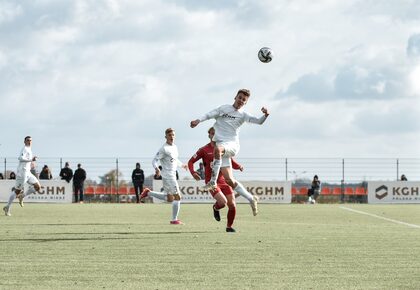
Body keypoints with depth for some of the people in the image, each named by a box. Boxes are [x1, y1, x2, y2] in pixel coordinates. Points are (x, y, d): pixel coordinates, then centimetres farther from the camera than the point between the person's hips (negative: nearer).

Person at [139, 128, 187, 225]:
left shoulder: (175, 147, 13)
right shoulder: (164, 148, -14)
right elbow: (155, 160, -17)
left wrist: (182, 165, 40)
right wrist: (156, 168, -35)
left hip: (172, 175, 9)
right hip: (168, 176, -9)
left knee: (169, 198, 17)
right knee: (177, 196, -9)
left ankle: (148, 192, 28)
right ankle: (174, 220, -2)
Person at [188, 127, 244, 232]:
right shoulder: (204, 150, -2)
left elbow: (232, 162, 16)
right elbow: (191, 161, 3)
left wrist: (239, 166, -7)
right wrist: (193, 172, -17)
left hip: (224, 180, 4)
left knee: (232, 205, -4)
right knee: (223, 202, -24)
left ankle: (229, 227, 18)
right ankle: (216, 208, 14)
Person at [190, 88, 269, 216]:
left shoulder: (243, 115, 10)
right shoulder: (224, 108, 14)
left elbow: (259, 121, 3)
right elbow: (210, 114, 5)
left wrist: (265, 115, -18)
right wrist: (198, 120, -13)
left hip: (232, 145, -3)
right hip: (221, 146, 3)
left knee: (218, 148, -39)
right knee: (229, 180, -4)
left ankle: (213, 181, -35)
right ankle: (251, 198, 11)